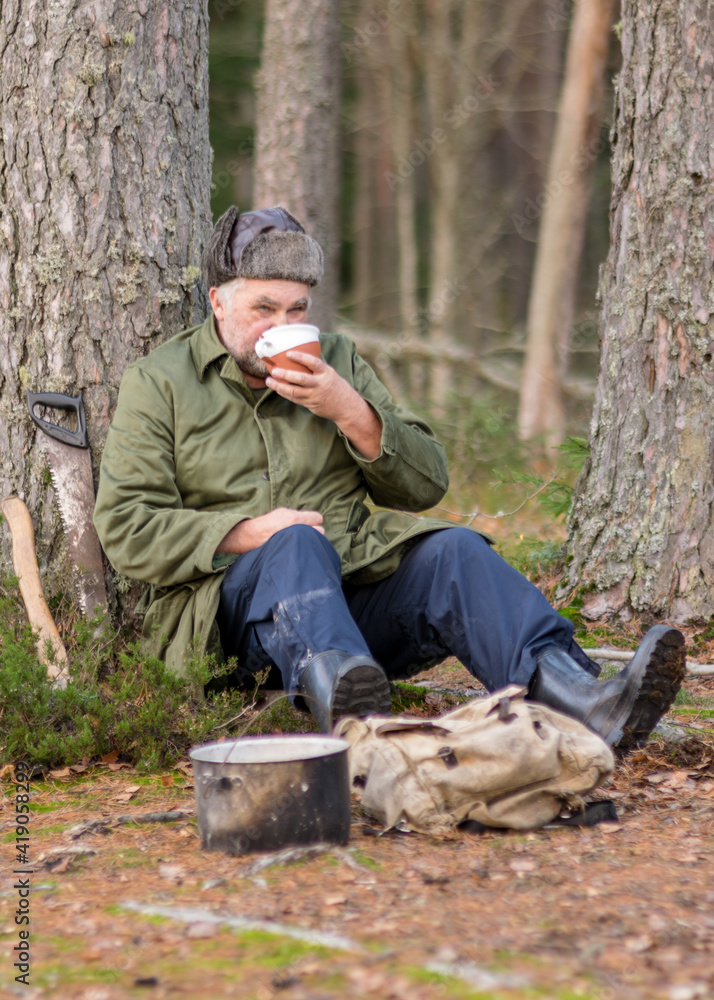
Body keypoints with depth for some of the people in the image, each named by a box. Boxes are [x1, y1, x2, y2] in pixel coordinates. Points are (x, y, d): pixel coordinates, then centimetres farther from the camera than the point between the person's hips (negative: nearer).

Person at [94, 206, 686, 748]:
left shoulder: (337, 361, 19)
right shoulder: (159, 385, 9)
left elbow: (426, 486, 13)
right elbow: (126, 529, -1)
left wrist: (350, 411, -4)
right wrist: (245, 534, -15)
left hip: (355, 585, 4)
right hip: (227, 603, -3)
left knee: (452, 552, -24)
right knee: (299, 544, -35)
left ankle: (580, 701, -48)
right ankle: (344, 704, -66)